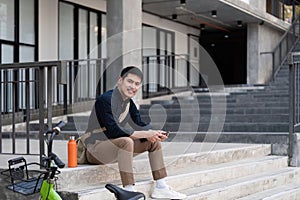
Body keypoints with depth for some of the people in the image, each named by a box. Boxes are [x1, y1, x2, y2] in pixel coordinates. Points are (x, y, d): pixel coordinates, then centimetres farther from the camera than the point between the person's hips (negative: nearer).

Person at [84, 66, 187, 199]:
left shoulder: (128, 102, 7)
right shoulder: (105, 100, -20)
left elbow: (140, 125, 6)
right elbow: (113, 131, -28)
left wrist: (155, 134, -17)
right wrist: (146, 134, -27)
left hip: (114, 146, 9)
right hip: (95, 149, -9)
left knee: (154, 141, 5)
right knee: (126, 141, -36)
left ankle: (160, 188, 7)